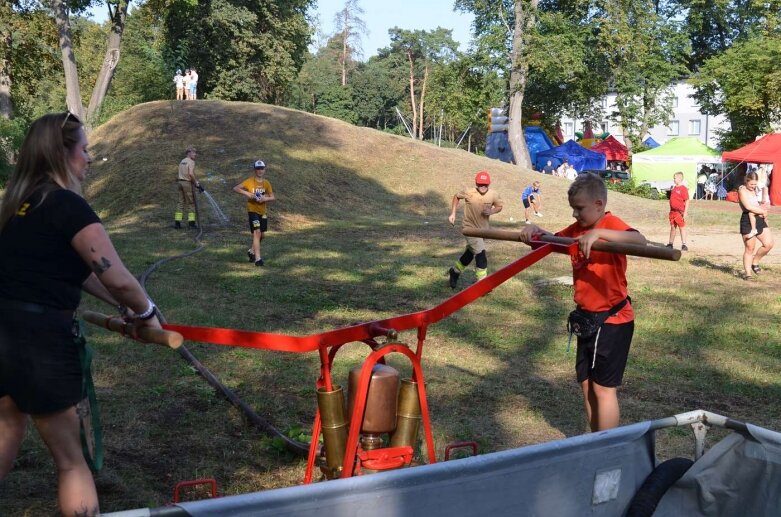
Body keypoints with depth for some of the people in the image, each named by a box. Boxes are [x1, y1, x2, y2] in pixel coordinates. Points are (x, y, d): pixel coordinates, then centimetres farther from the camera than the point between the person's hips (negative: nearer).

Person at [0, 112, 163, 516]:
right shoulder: (67, 205, -14)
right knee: (71, 459, 9)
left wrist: (124, 307, 18)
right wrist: (145, 313, 1)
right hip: (39, 337, -8)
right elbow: (118, 279, -19)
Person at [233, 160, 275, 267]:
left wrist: (266, 198, -17)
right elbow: (235, 188, -12)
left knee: (262, 234, 13)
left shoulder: (266, 183, 5)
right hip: (253, 210, -5)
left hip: (263, 211, 5)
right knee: (257, 232, -16)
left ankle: (252, 251, 37)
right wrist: (247, 193, -24)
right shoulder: (250, 181, -7)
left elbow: (273, 197, 3)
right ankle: (258, 258, -17)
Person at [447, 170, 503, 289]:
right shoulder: (468, 192, -20)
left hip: (483, 229, 5)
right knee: (481, 254, -15)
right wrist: (453, 214, -2)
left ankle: (455, 272, 44)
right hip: (470, 227, -5)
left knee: (470, 253, 21)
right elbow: (456, 197, 1)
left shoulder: (494, 195, -13)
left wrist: (491, 211, -17)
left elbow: (499, 207, 5)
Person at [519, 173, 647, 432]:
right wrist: (534, 230, -5)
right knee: (587, 384, 14)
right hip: (587, 317, 8)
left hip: (612, 319, -8)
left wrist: (598, 233, -46)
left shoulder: (611, 224, -17)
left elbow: (640, 241, -35)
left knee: (603, 387, -2)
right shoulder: (576, 230, 7)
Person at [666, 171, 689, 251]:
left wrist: (685, 212, -18)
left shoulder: (683, 189, -11)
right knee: (672, 227, 15)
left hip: (680, 212, -8)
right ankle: (670, 244, 24)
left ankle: (684, 245, -2)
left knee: (682, 228, -3)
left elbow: (687, 201, -14)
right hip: (673, 211, 8)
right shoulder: (674, 188, 14)